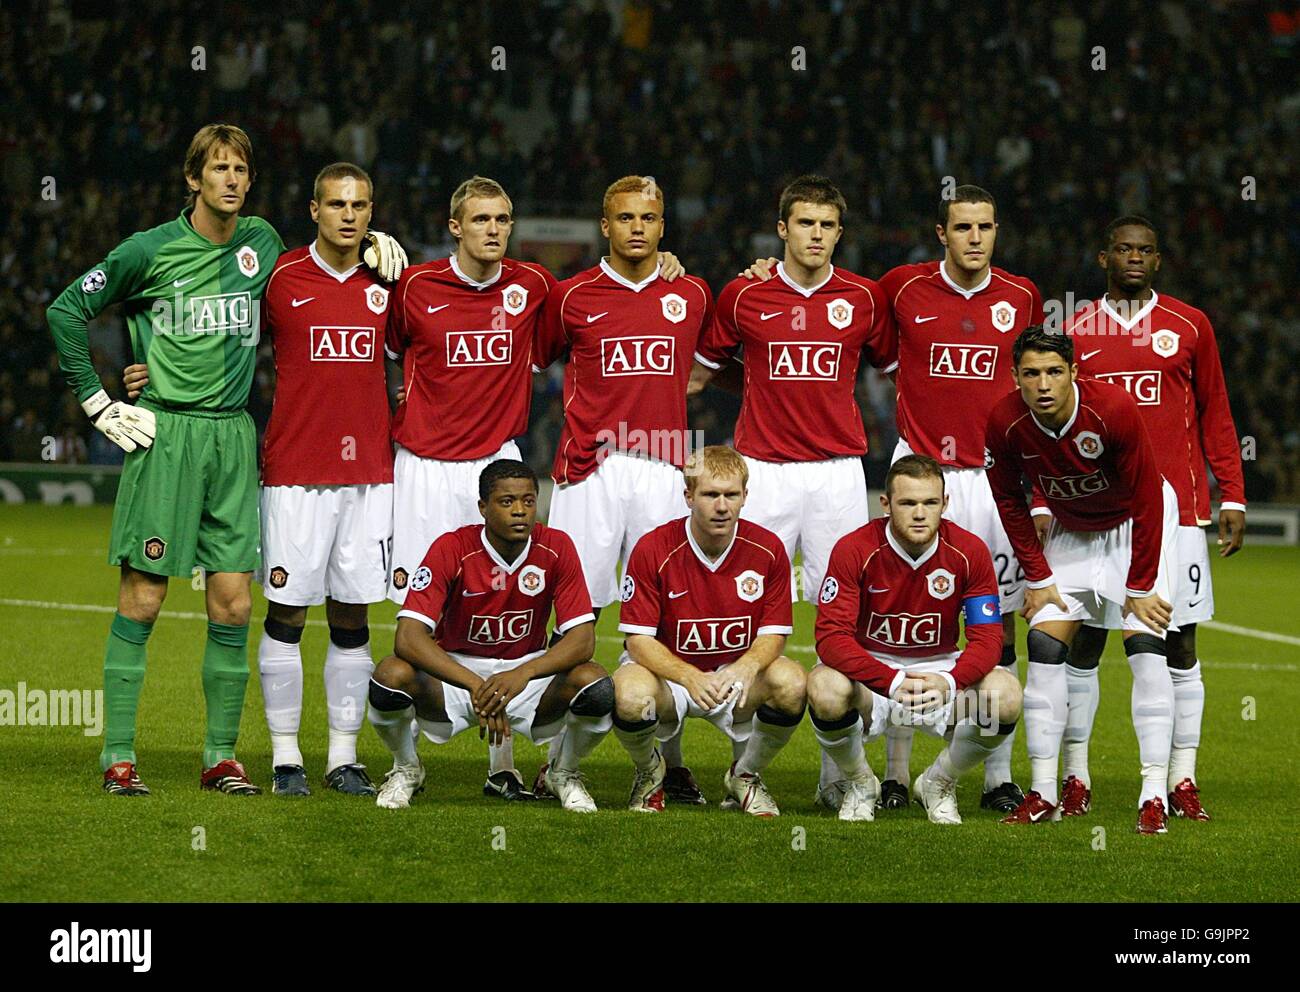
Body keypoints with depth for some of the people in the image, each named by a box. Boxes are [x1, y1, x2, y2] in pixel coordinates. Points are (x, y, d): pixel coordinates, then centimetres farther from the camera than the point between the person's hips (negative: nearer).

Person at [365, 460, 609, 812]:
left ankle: (564, 772, 5)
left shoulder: (556, 548, -12)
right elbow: (408, 638, -27)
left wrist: (524, 674, -36)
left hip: (528, 672, 1)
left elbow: (582, 640, -17)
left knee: (595, 686, -29)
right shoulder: (451, 549, -18)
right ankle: (406, 768, 2)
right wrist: (476, 686, -39)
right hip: (455, 671, -1)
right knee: (393, 674, -33)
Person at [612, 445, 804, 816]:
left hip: (738, 671, 2)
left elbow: (773, 633, -4)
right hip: (668, 670, -2)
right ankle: (650, 773, 3)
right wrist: (691, 678, -33)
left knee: (791, 682, -30)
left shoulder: (768, 549, -8)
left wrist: (745, 668, -29)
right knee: (630, 694, -37)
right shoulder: (652, 549, -15)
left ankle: (744, 776, 2)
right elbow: (639, 639, -15)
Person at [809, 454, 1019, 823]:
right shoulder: (854, 550, -18)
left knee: (1005, 695, -27)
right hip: (870, 670, -2)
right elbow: (830, 636, -25)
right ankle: (859, 784, -1)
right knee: (826, 689, -36)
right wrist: (892, 682, -41)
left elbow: (987, 638, -14)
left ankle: (938, 783, 4)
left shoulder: (969, 551, -12)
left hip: (940, 668, 2)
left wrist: (949, 682, -36)